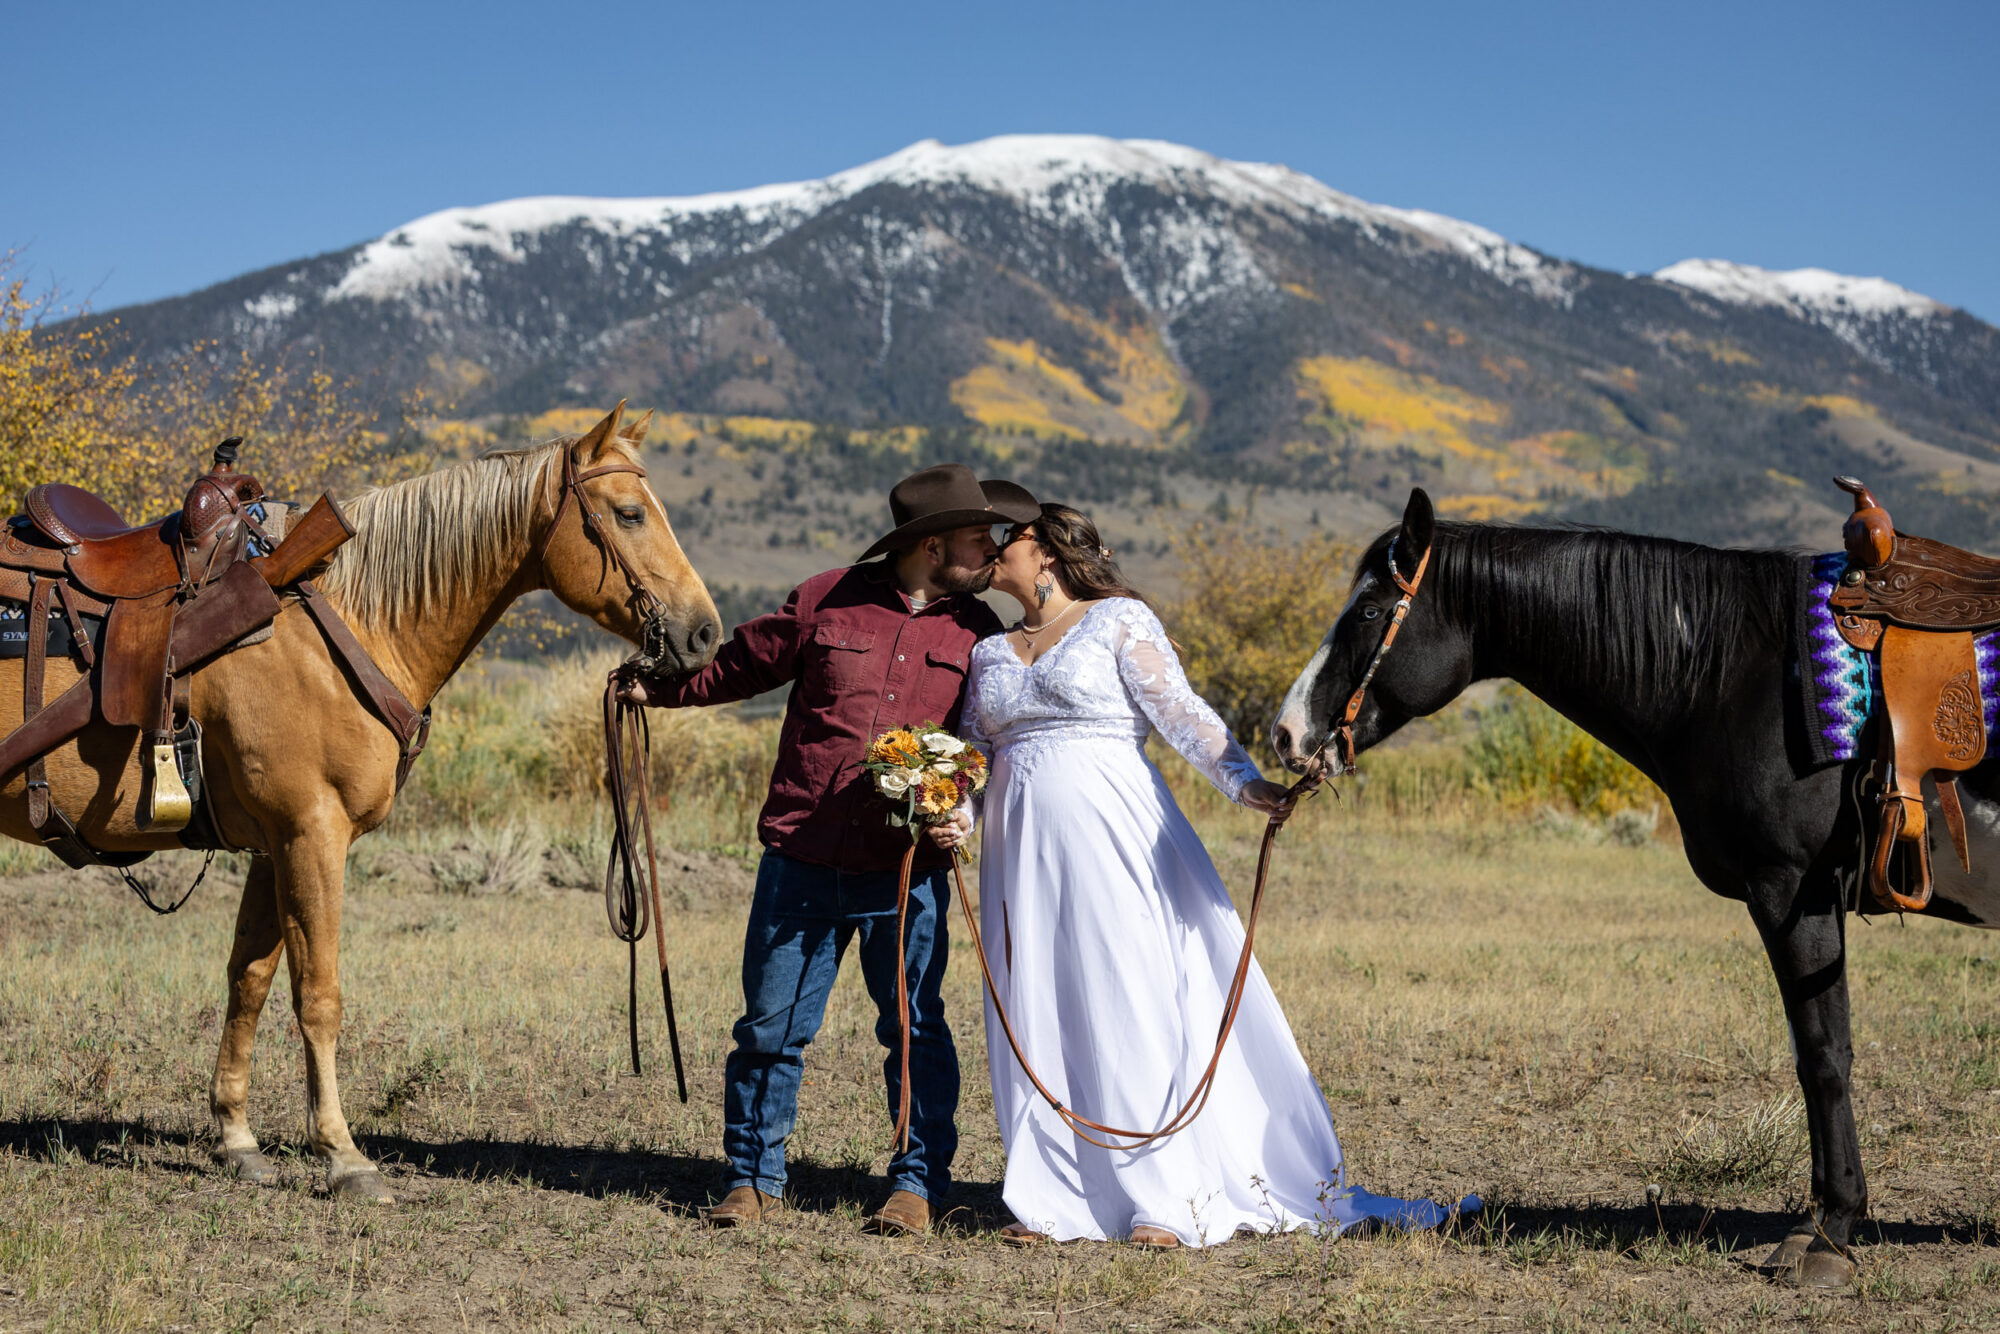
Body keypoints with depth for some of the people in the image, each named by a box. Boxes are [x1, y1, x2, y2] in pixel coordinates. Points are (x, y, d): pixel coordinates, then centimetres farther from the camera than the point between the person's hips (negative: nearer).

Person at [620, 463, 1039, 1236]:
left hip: (908, 872, 0)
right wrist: (660, 689, 16)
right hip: (803, 859, 0)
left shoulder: (977, 632, 5)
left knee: (915, 1030, 5)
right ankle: (755, 1179, 19)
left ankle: (917, 1184, 18)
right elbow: (743, 664, 14)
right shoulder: (826, 601, 1)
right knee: (772, 1024, 6)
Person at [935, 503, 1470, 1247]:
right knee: (1036, 1018, 4)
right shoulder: (991, 652, 17)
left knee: (1135, 1006, -5)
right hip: (1024, 851, 5)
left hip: (1113, 837, -5)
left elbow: (1180, 713, -8)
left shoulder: (1120, 621, 1)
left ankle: (1165, 1200, -1)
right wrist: (956, 817, -4)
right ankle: (1059, 1200, 11)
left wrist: (1246, 783, -21)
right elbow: (975, 756, 17)